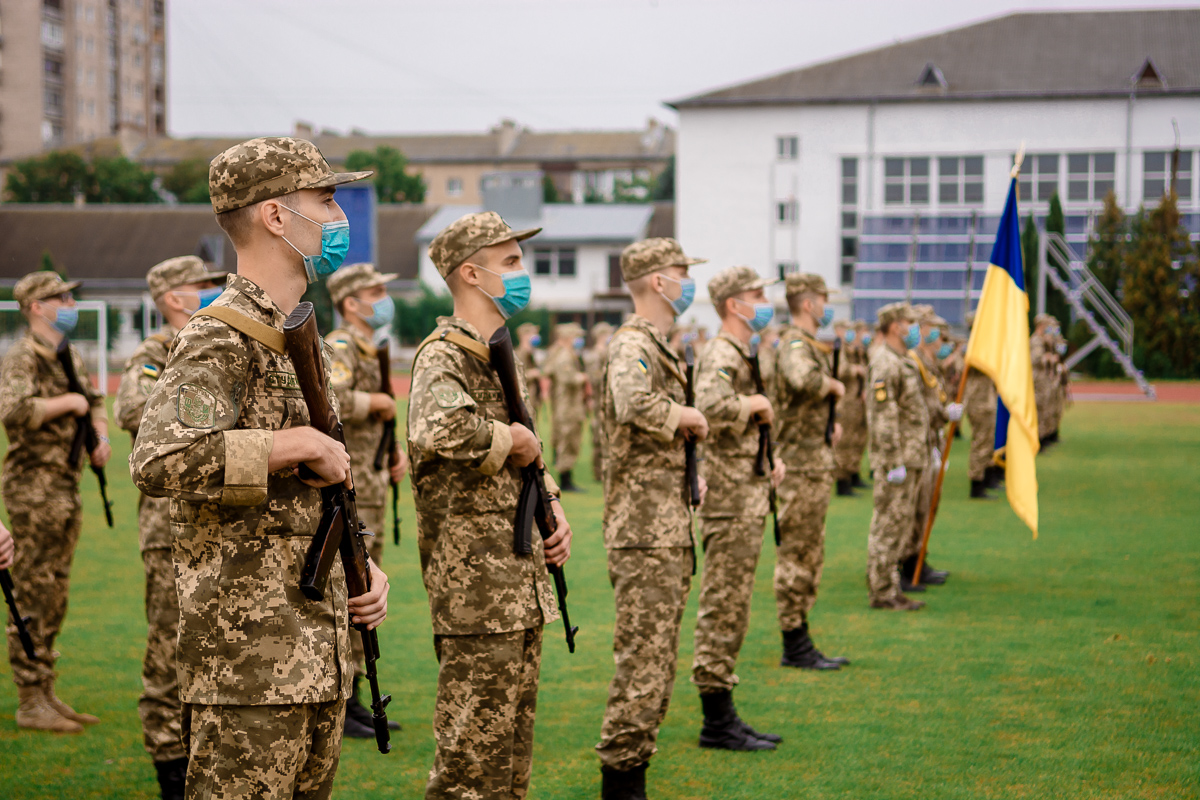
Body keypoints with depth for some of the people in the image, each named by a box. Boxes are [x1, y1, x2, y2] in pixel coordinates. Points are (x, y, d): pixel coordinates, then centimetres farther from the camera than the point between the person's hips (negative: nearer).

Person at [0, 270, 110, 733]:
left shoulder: (70, 357, 15)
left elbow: (94, 401, 29)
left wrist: (101, 436, 9)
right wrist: (66, 402, -18)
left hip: (66, 487, 9)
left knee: (54, 598, 12)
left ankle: (46, 695, 19)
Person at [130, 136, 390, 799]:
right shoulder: (219, 339, -12)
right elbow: (159, 462, -30)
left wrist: (362, 569, 12)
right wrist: (299, 444, -22)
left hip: (319, 659, 9)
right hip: (250, 657, -9)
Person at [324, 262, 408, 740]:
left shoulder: (369, 352, 18)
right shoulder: (338, 348, -13)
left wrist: (400, 453, 14)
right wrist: (378, 401, -18)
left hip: (370, 492, 10)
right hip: (342, 491, -10)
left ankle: (352, 700, 19)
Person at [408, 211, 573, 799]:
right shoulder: (444, 355, -13)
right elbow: (443, 430, -37)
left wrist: (553, 511, 9)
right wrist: (515, 439, -19)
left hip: (521, 583, 9)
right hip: (475, 587, -9)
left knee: (512, 748, 15)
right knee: (472, 752, -4)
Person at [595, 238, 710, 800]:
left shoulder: (659, 347, 19)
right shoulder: (632, 344, -13)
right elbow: (633, 406, -36)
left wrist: (688, 475, 12)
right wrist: (687, 417, -19)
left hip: (668, 527, 10)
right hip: (644, 528, -10)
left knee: (657, 658, 13)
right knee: (643, 656, -8)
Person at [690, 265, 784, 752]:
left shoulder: (742, 356, 18)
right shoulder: (721, 355, -14)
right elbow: (714, 407, -35)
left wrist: (770, 456, 11)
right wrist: (758, 403, -18)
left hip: (748, 496, 10)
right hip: (730, 497, -10)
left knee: (730, 608, 13)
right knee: (724, 607, -6)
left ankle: (723, 718, 19)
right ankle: (717, 723, -2)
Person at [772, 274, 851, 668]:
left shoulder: (810, 344, 17)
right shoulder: (795, 344, -15)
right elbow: (802, 380, -38)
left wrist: (829, 424, 14)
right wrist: (834, 385, -19)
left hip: (816, 460, 10)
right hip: (802, 461, -10)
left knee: (809, 553, 13)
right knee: (795, 553, -5)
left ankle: (799, 643, 19)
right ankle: (795, 645, -1)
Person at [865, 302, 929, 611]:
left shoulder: (903, 362, 18)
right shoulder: (885, 363, -15)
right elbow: (883, 417, -21)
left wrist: (924, 451, 23)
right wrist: (895, 462, -23)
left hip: (911, 457, 10)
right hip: (896, 458, -10)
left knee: (901, 523, 12)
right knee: (889, 524, -6)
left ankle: (890, 588, 18)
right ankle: (882, 592, -2)